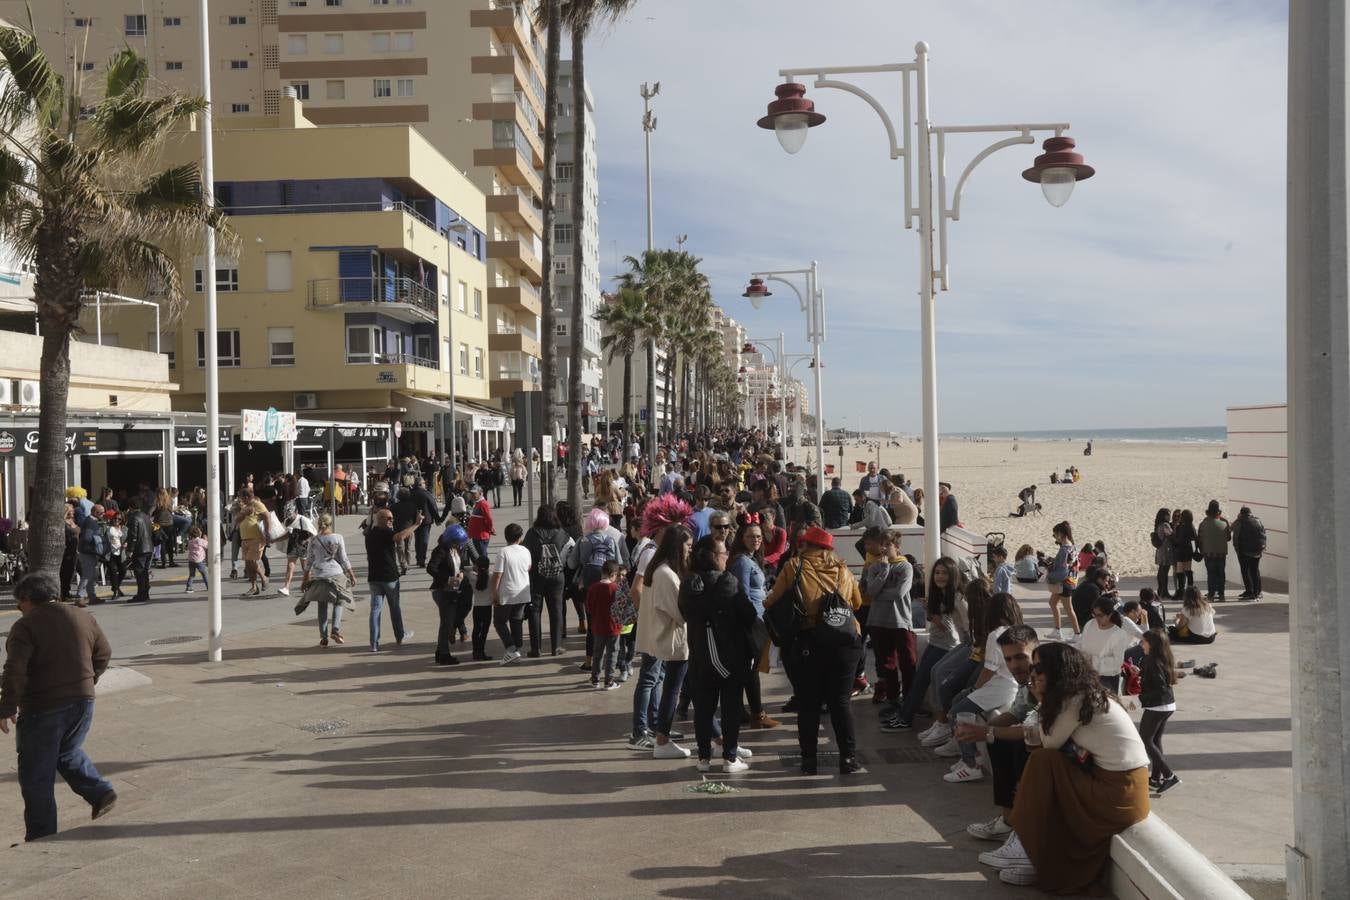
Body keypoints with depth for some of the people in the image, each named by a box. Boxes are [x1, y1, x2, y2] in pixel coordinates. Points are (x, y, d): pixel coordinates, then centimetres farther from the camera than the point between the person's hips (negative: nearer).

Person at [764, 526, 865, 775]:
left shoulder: (794, 568, -3)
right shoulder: (842, 570, 6)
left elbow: (772, 601, -3)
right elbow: (857, 602, 16)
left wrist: (766, 604, 19)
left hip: (808, 642, -2)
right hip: (845, 642, 2)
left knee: (808, 703, 8)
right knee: (840, 701, 9)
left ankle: (809, 759, 11)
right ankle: (848, 757, 8)